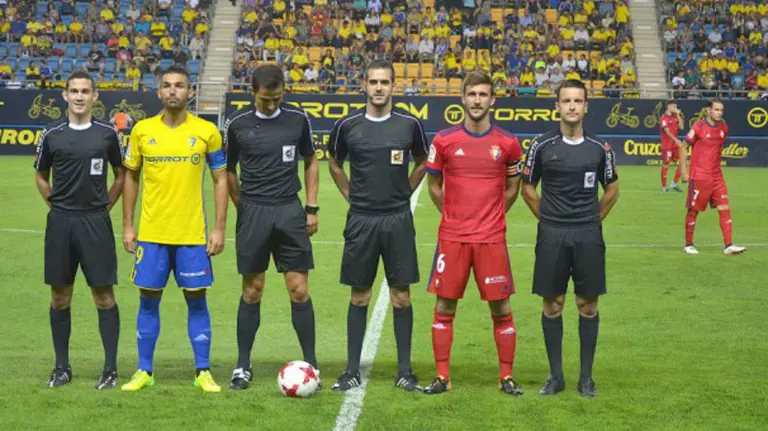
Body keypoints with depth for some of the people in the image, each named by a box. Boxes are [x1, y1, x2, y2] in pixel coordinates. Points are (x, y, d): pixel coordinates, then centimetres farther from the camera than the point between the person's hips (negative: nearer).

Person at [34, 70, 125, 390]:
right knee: (60, 297, 6)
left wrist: (104, 206, 4)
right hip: (60, 222, 2)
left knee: (104, 296, -3)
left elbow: (122, 175, 11)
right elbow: (41, 176, 15)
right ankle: (62, 367, 17)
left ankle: (110, 368, 4)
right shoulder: (52, 134, 4)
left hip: (96, 222, -1)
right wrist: (57, 205, 6)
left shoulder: (108, 134, 1)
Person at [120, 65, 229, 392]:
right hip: (151, 232, 1)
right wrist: (127, 226, 6)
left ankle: (203, 372, 12)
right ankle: (144, 372, 17)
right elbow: (131, 177, 11)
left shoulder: (207, 131, -1)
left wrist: (219, 228, -3)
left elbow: (220, 179, 3)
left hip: (193, 234, -1)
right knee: (148, 300, 6)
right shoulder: (142, 130, 3)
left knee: (197, 301, 3)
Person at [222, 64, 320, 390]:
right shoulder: (237, 124, 0)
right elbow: (228, 170, 12)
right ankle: (243, 366, 14)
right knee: (252, 292, 4)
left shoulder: (298, 119, 2)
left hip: (290, 211, 1)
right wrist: (243, 207, 5)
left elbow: (311, 162, 13)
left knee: (299, 290, -2)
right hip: (253, 213, 0)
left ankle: (310, 363, 7)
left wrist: (312, 208, 7)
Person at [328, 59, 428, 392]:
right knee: (359, 297, 6)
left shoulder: (410, 124, 0)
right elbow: (334, 164, 17)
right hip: (361, 220, 0)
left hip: (398, 220, 0)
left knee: (401, 296, 2)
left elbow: (422, 163, 16)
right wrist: (351, 196, 9)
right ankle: (352, 371, 13)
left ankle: (404, 371, 11)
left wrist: (404, 193, 8)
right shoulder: (348, 125, 0)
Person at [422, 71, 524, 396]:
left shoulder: (508, 143, 1)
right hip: (452, 236, 0)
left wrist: (493, 215, 9)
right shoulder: (444, 140, 1)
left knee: (501, 309, 3)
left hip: (492, 238, 0)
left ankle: (507, 377, 14)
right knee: (444, 307, 4)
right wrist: (453, 216, 8)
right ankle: (442, 377, 13)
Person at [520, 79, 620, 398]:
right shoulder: (542, 146, -1)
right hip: (552, 236, -1)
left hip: (588, 236, 1)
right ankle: (555, 375, 15)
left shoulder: (599, 148, 2)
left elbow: (612, 190, 14)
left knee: (588, 305, 4)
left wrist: (592, 219, 8)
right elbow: (528, 189, 9)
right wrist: (548, 218, 5)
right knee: (552, 304, 4)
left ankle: (586, 377, 14)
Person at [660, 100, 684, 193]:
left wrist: (678, 115, 2)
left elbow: (681, 127, 6)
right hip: (667, 145, -7)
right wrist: (675, 140, -32)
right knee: (665, 165, 0)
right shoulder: (664, 118, -10)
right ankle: (664, 187, 9)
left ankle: (674, 183, 12)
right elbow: (667, 131, -20)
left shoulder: (674, 117, 14)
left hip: (675, 144, 7)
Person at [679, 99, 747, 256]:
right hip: (699, 176, -5)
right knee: (693, 210, 3)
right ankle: (688, 245, 15)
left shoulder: (724, 127, 6)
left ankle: (729, 245, -4)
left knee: (725, 209, -3)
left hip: (717, 175, 5)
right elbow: (683, 147, -5)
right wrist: (684, 170, -9)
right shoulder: (699, 127, -11)